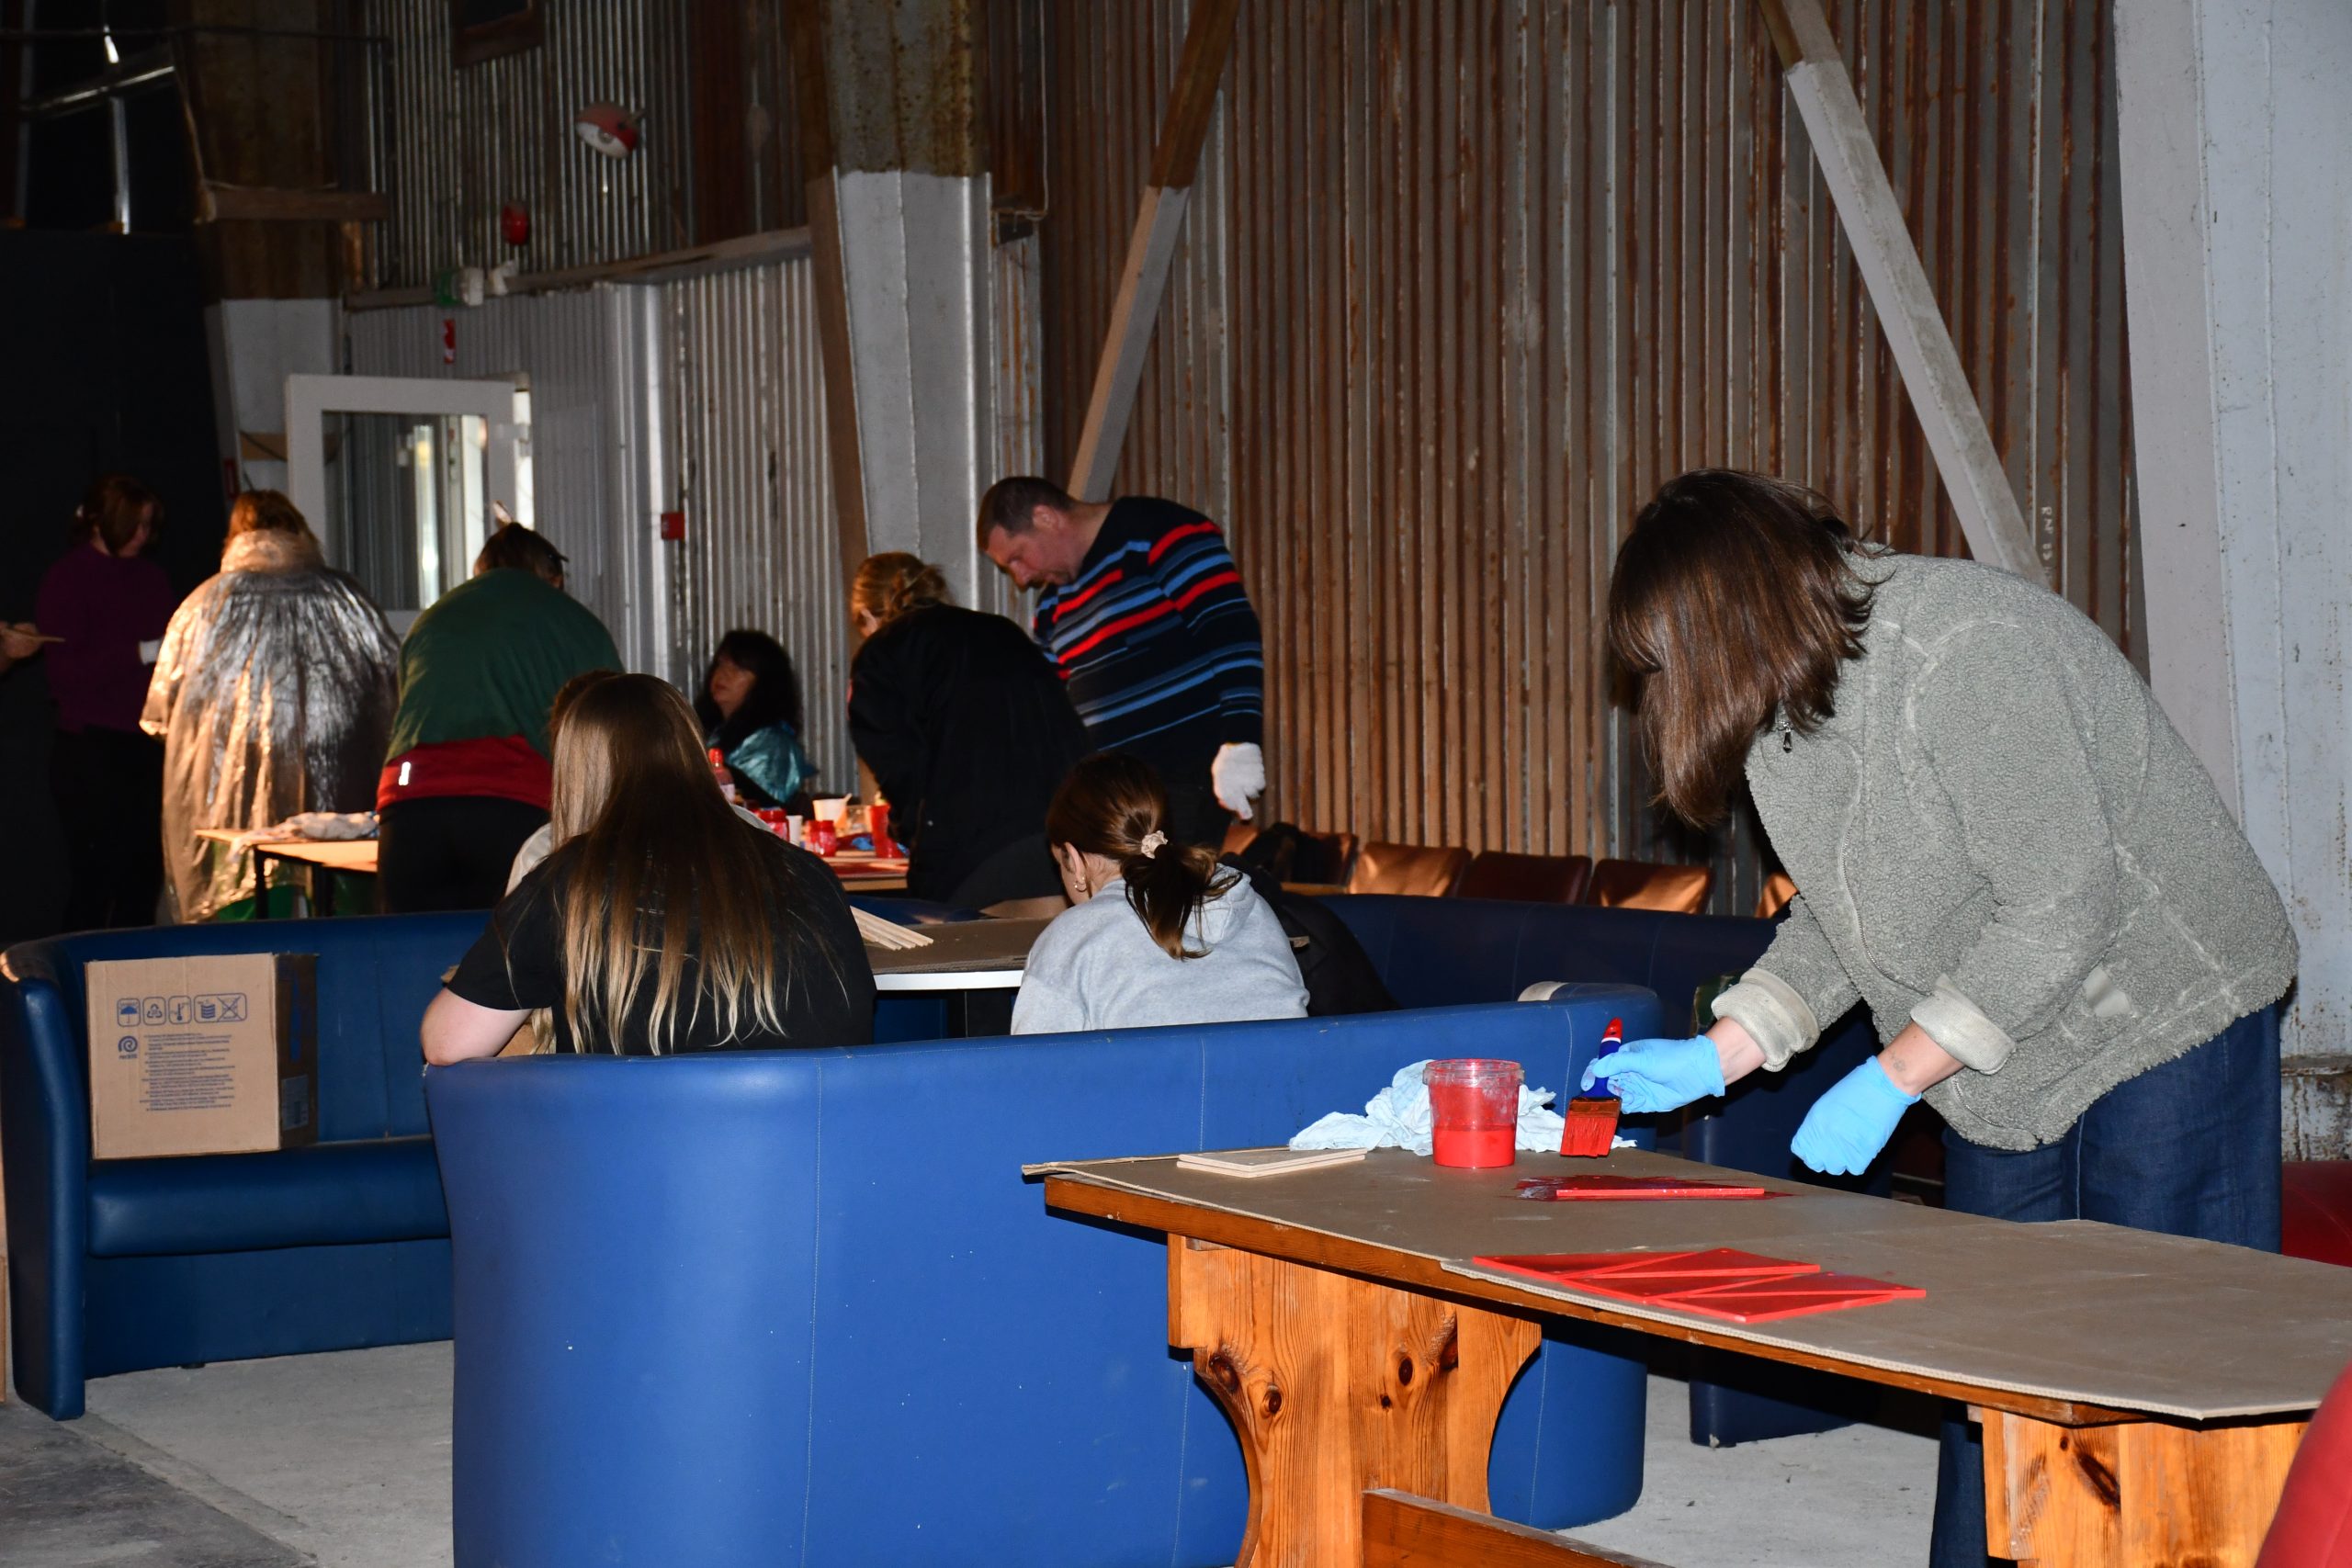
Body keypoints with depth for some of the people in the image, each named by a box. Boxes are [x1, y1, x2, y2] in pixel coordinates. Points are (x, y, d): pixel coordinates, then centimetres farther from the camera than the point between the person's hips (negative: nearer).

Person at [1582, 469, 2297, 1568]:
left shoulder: (1962, 654, -27)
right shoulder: (1786, 698, 1)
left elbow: (2061, 910, -26)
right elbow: (1837, 918, 12)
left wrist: (1892, 1080, -22)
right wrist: (1715, 1057, 1)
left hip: (2161, 1023, -8)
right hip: (2006, 1059, 8)